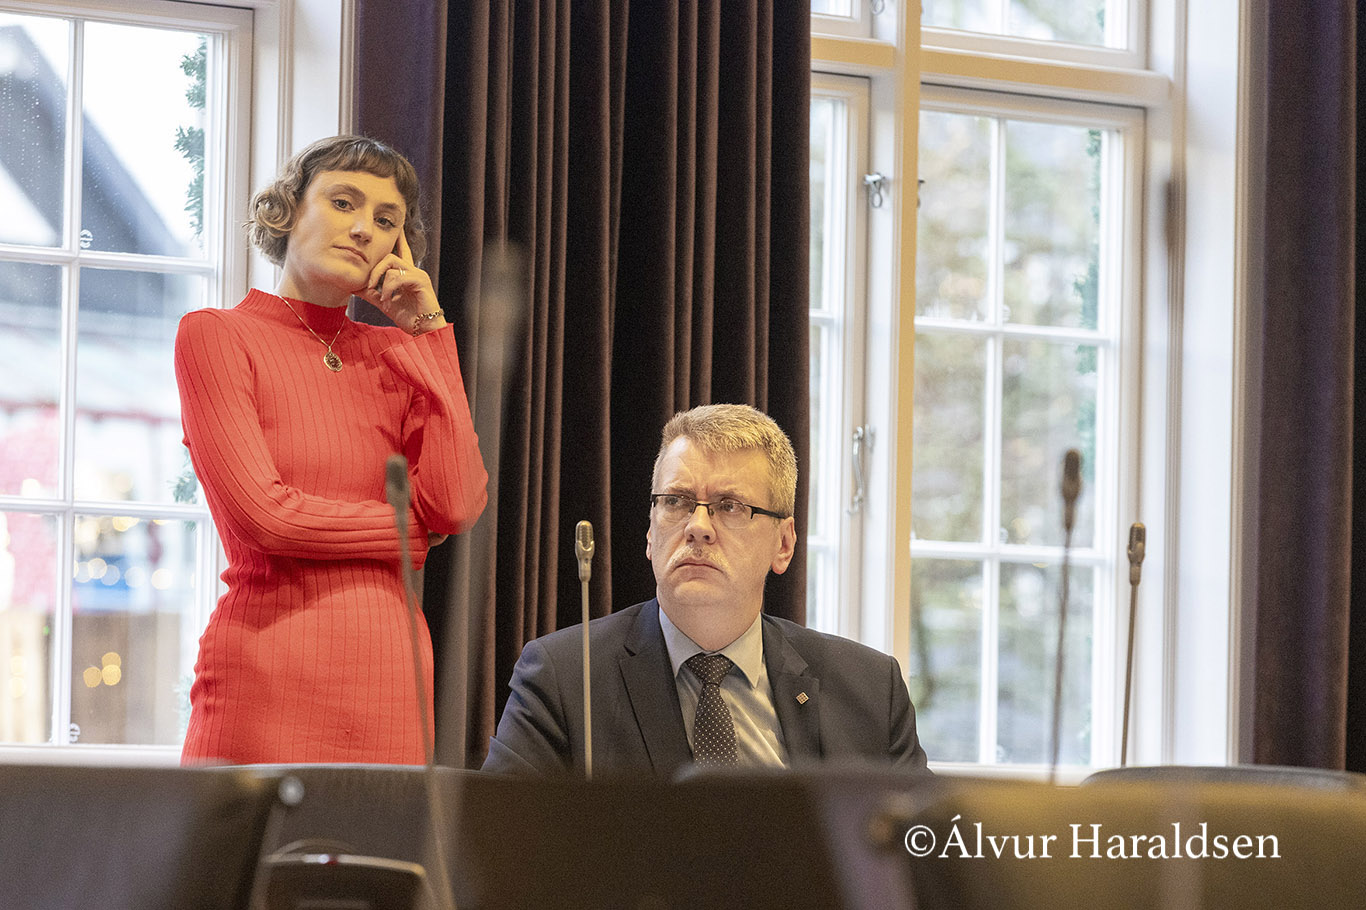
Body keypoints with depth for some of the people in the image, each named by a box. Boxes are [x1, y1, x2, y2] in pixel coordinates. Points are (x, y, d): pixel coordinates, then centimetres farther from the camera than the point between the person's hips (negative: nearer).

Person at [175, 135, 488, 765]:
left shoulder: (397, 355, 15)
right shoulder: (214, 336, 1)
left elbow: (458, 505, -1)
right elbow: (263, 513, -9)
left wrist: (429, 334, 2)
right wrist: (414, 527, 2)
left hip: (391, 672, 4)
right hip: (266, 674, -4)